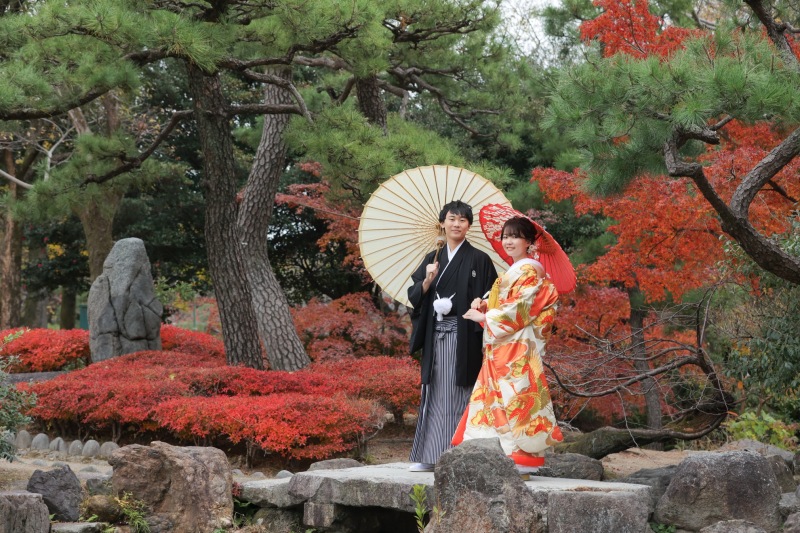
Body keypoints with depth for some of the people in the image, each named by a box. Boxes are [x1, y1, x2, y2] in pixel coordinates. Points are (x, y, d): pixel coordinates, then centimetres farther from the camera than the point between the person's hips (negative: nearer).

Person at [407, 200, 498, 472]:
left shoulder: (478, 260, 1)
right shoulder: (432, 259, 14)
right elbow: (415, 297, 9)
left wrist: (453, 306, -14)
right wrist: (427, 281, -9)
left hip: (463, 336, -4)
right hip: (435, 336, 4)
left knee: (457, 394, -7)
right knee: (434, 393, 4)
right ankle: (429, 455, 7)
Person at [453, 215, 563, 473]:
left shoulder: (529, 271, -9)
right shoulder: (513, 271, 22)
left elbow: (519, 309, -17)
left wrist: (483, 317, -10)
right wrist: (483, 305, 2)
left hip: (517, 348, -10)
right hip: (500, 349, 10)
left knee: (513, 396, -11)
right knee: (498, 398, 7)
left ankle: (521, 457, -10)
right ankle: (504, 456, 7)